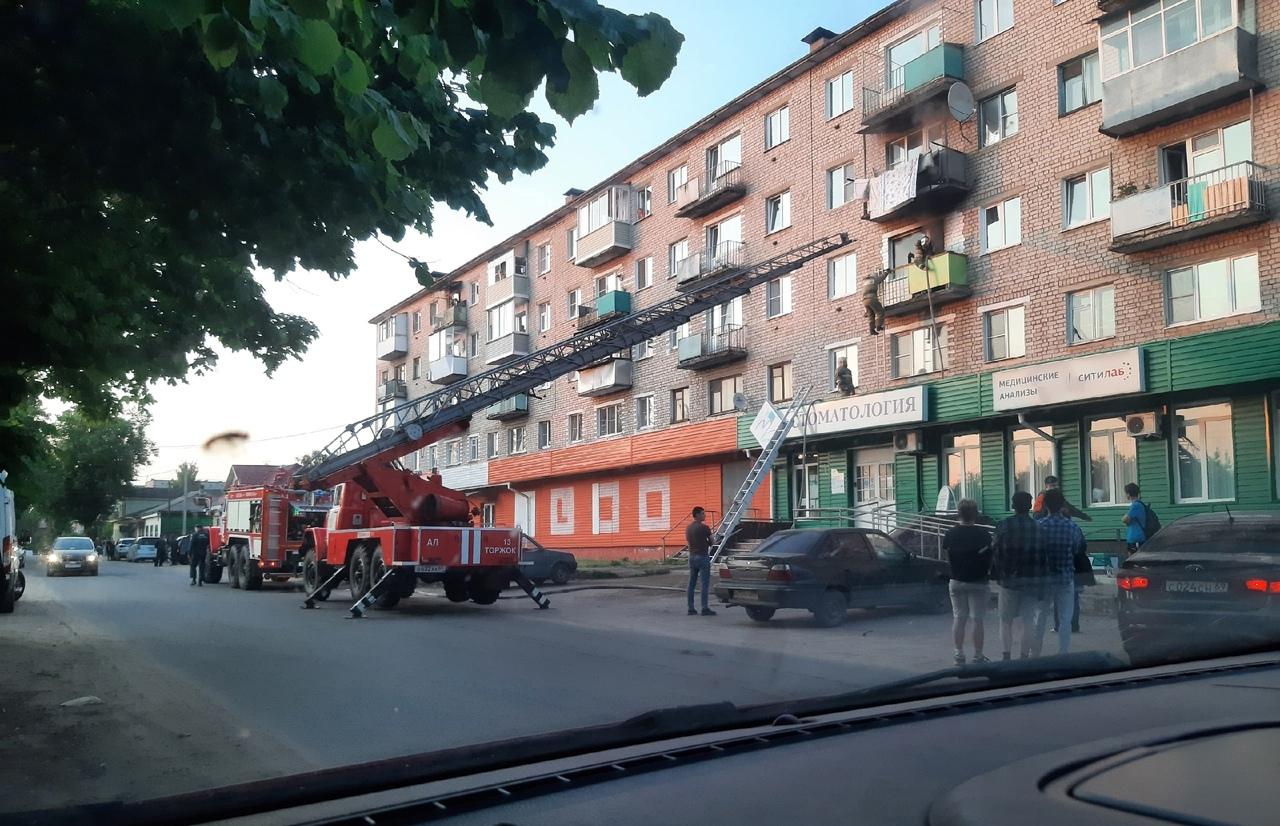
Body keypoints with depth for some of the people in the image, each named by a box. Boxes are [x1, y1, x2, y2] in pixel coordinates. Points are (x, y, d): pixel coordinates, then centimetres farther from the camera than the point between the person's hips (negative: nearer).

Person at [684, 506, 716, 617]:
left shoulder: (688, 528, 10)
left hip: (692, 556, 7)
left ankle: (691, 608, 9)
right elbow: (711, 542, -3)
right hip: (703, 556, -7)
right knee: (705, 584, -4)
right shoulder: (703, 527, -12)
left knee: (692, 584, 8)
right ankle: (705, 608, -7)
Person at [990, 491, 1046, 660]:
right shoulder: (1038, 527, -1)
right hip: (1032, 581, 1)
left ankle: (1006, 655, 5)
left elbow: (996, 552, -6)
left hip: (1008, 579, -1)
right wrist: (1040, 579, 8)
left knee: (1006, 620, 10)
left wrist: (996, 576, 3)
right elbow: (1043, 554, 2)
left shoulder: (1003, 526, -7)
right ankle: (1025, 655, 9)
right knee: (1028, 620, 9)